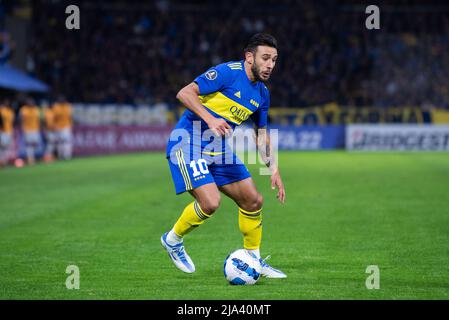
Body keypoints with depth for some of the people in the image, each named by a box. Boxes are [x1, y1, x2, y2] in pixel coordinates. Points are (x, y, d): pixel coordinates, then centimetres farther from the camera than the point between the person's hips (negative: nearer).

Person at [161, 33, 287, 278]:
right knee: (210, 202, -22)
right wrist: (210, 119, -32)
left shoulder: (262, 94, 9)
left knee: (253, 201, 4)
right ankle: (173, 240, 5)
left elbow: (261, 134, 20)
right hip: (189, 145, -8)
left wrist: (273, 169, 11)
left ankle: (253, 259, 21)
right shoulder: (228, 72, -16)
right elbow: (184, 93, -21)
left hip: (218, 149, 8)